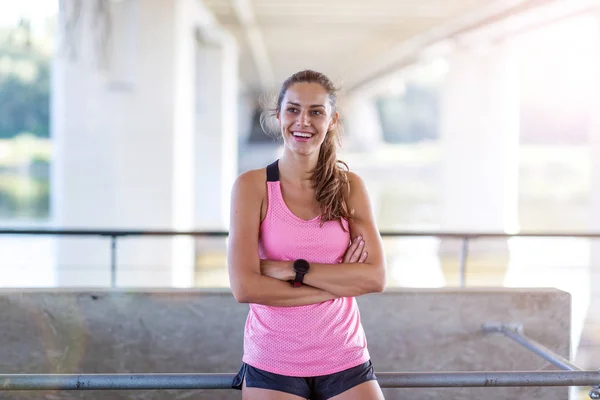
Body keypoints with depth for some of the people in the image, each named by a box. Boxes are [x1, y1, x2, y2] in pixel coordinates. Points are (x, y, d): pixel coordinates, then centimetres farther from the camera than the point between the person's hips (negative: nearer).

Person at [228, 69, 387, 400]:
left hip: (344, 360, 2)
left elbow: (375, 277, -8)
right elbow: (245, 287, -16)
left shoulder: (350, 186, 1)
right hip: (272, 363, -2)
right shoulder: (252, 186, -6)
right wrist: (340, 283, -14)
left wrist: (292, 270, -16)